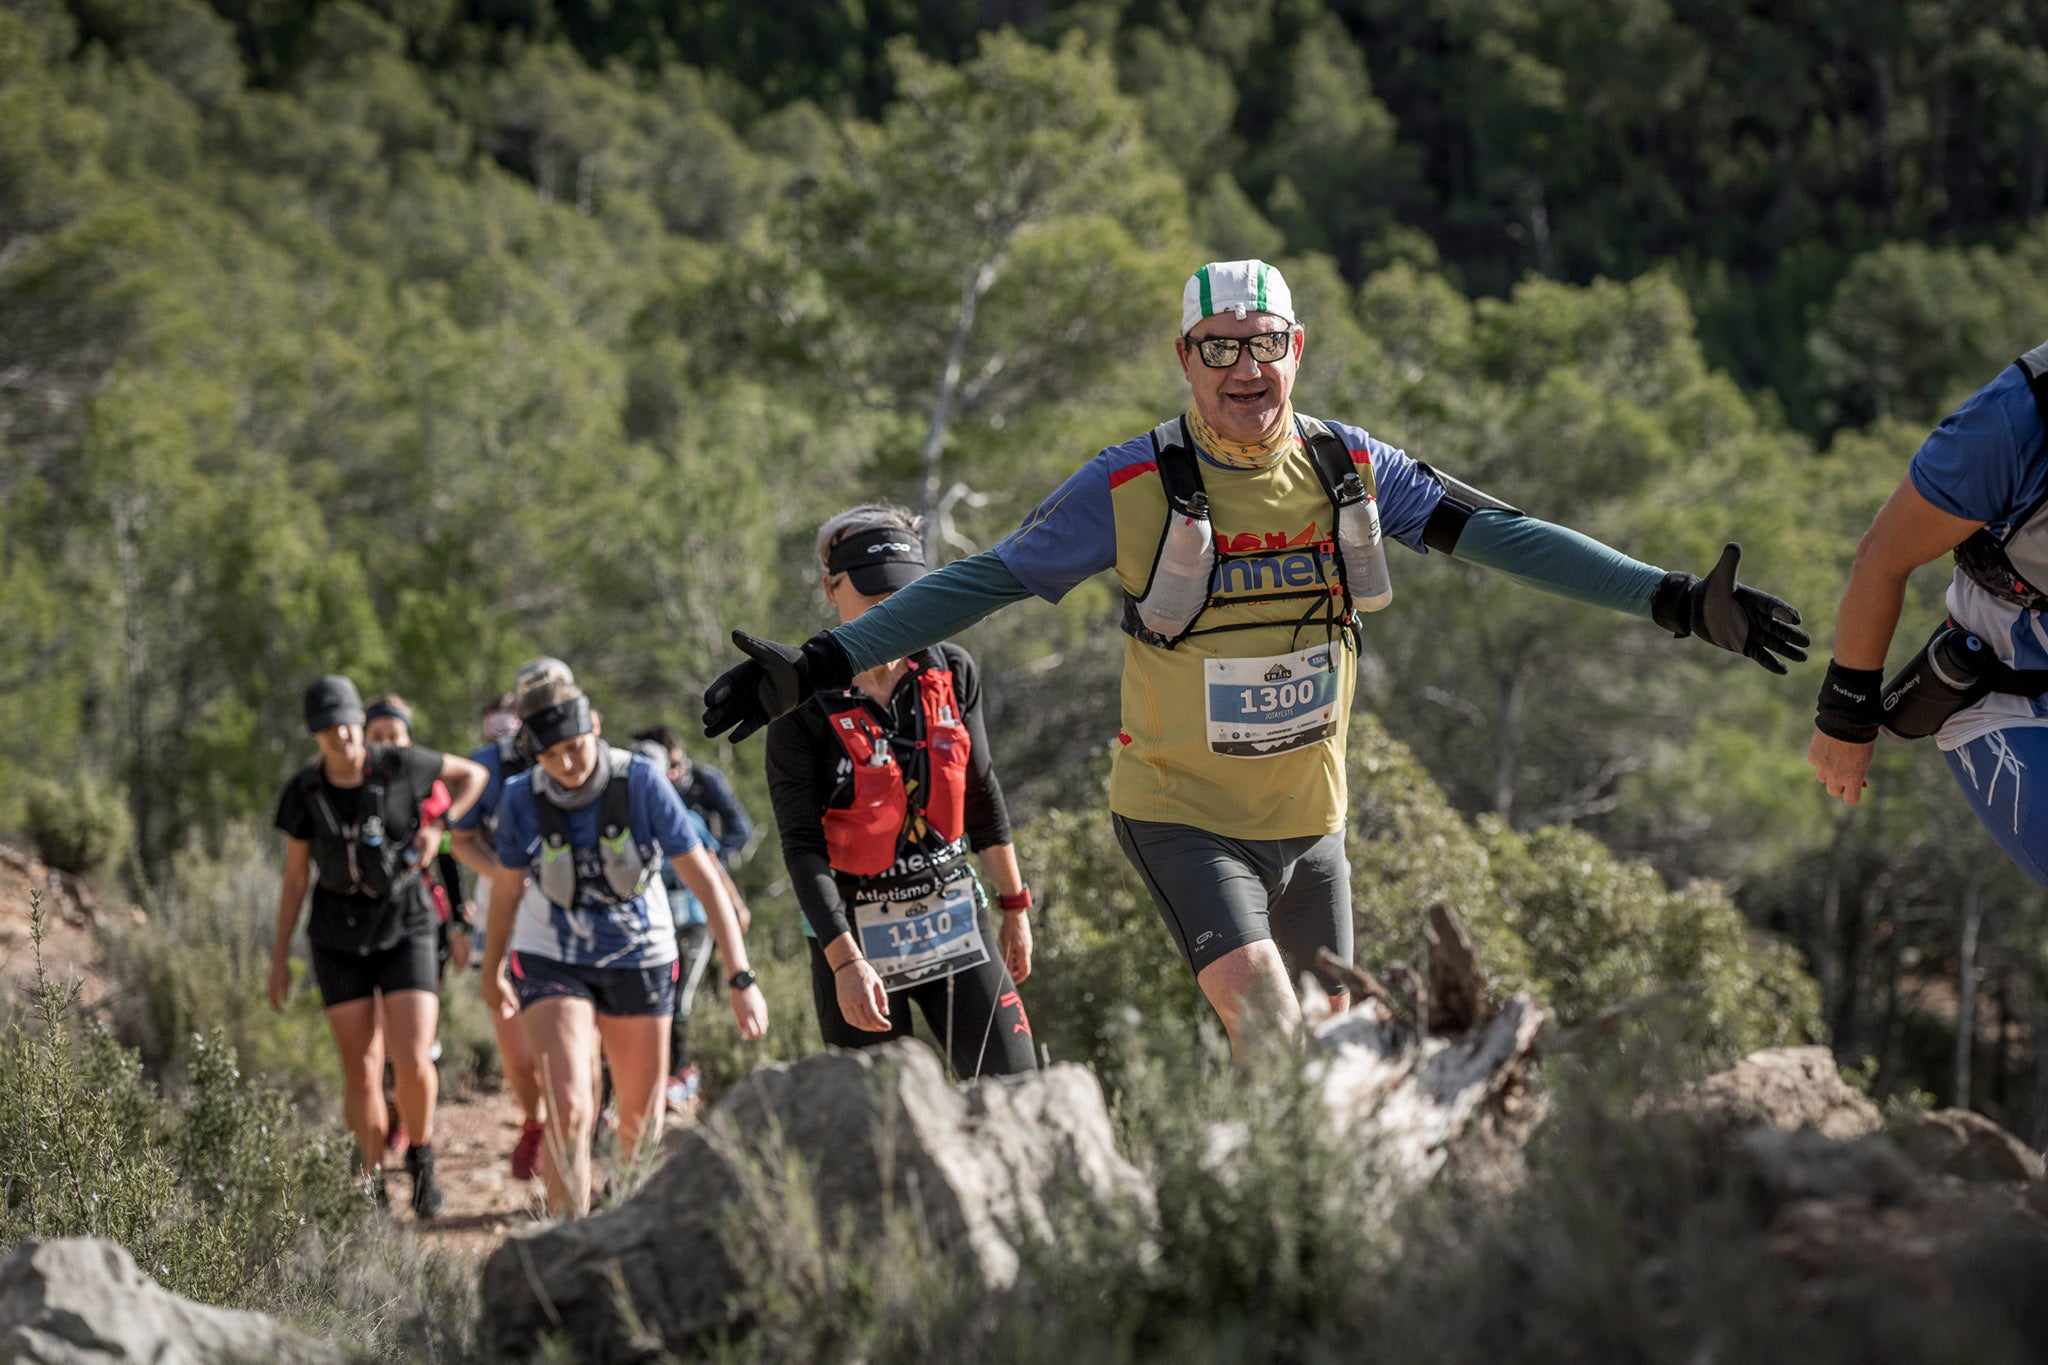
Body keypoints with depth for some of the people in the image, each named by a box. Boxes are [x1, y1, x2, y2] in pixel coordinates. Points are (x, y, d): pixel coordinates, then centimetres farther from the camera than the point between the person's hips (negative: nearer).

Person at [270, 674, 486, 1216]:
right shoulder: (304, 793, -3)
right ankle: (374, 1186, 15)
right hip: (339, 938, 1)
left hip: (403, 931, -1)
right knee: (361, 1072, -1)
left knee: (412, 1062, -14)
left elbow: (472, 775, 7)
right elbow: (295, 879, 6)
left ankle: (421, 1158, 13)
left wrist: (437, 828, -7)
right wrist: (279, 959, 5)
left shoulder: (400, 766, -9)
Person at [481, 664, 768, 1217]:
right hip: (552, 964, -1)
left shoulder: (642, 782, -20)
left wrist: (742, 979, -24)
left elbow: (704, 879, -18)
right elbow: (506, 890, 3)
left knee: (642, 1119, 14)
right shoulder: (522, 799, -16)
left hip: (639, 961, 1)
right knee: (570, 1110, -21)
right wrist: (492, 973, 17)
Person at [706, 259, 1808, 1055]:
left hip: (1308, 818, 4)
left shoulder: (1349, 469, -3)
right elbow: (982, 581, -9)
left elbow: (1502, 538, -5)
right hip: (1180, 815, -4)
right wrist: (818, 667, -17)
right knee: (1267, 1030, -23)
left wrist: (1680, 603, -12)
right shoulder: (1133, 486, -12)